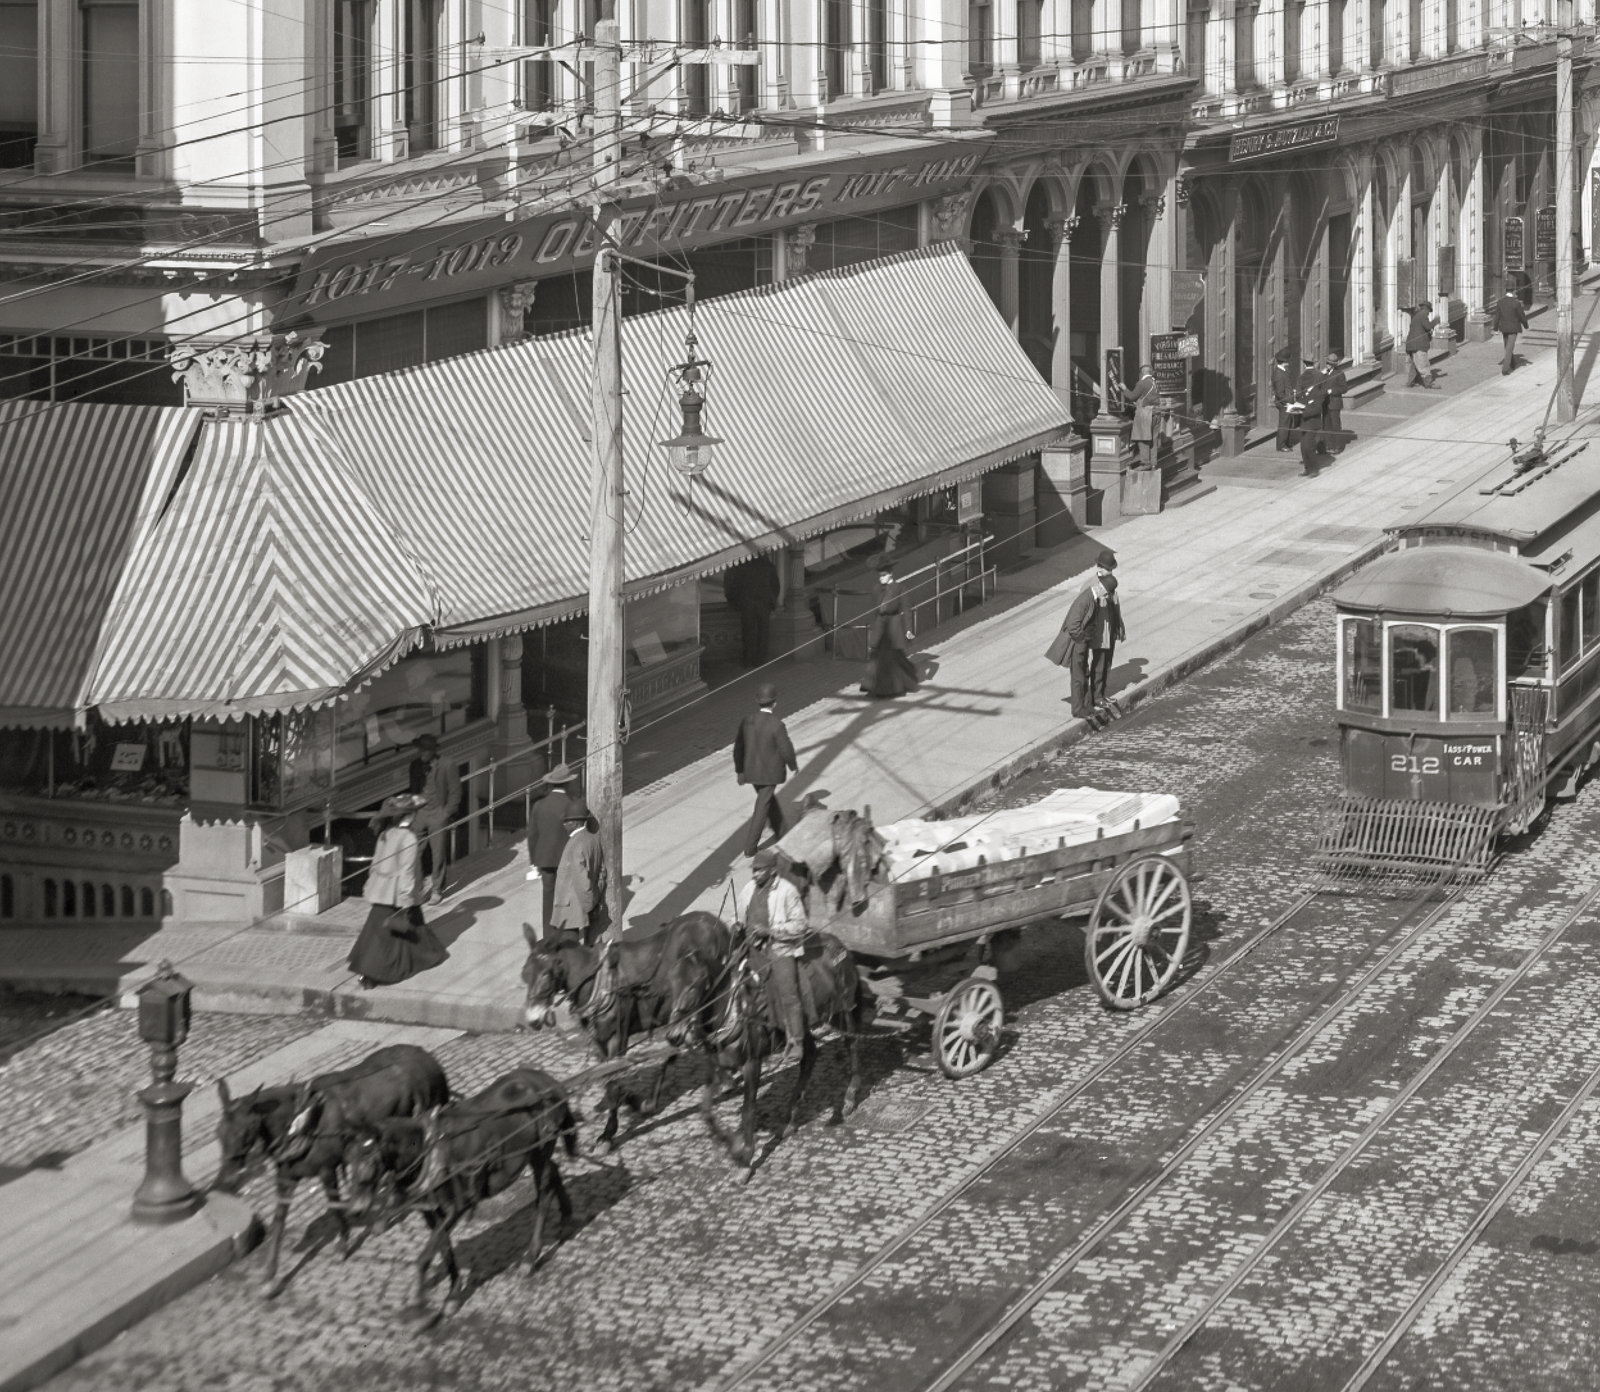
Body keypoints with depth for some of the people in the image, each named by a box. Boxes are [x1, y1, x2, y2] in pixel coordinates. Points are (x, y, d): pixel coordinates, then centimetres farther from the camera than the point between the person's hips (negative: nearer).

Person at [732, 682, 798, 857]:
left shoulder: (746, 722, -7)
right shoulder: (777, 726, -24)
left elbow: (738, 748, 1)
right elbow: (786, 750, -17)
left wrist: (740, 770, 14)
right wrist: (794, 766, 4)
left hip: (752, 772, 6)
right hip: (770, 774, -6)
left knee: (769, 800, 26)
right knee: (762, 808, 4)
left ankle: (782, 831, 44)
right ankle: (750, 846, 5)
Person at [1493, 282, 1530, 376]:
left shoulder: (1500, 302, -6)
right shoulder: (1516, 303, -18)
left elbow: (1497, 316, -2)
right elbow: (1522, 316, -11)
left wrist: (1496, 329, 5)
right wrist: (1526, 325, 8)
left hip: (1504, 328, 5)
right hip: (1513, 328, -5)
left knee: (1508, 347, 23)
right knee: (1509, 348, -2)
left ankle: (1513, 363, 42)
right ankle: (1505, 370, -8)